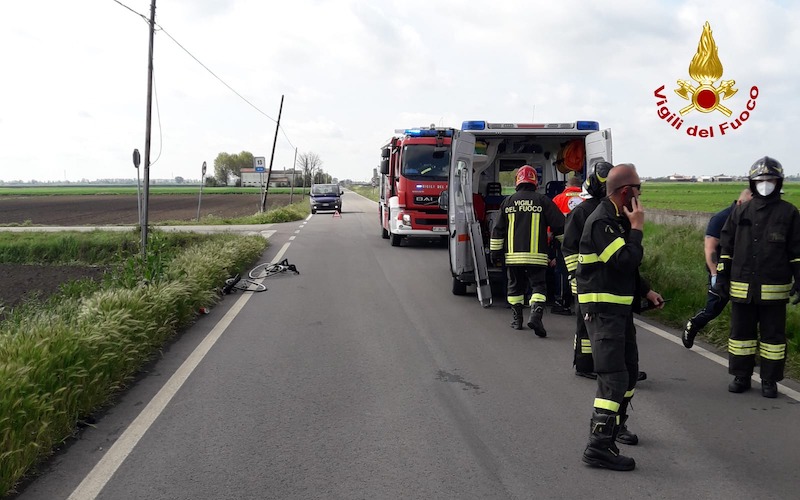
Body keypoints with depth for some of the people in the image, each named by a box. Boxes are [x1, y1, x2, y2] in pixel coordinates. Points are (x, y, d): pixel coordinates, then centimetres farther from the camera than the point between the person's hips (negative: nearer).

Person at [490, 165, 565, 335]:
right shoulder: (543, 200, -1)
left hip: (513, 255, 2)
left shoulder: (508, 201, 6)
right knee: (538, 285, 1)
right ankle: (536, 314, -20)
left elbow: (498, 231, 8)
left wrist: (495, 252, 14)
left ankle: (517, 320, 18)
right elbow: (559, 225, -1)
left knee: (515, 286, 15)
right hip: (536, 255, -2)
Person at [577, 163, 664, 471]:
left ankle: (616, 425, 40)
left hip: (620, 306, 10)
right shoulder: (601, 222, -20)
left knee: (630, 369, 22)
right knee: (614, 377, -14)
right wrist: (636, 228, -16)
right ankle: (599, 447, -14)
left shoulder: (619, 219, 13)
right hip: (602, 309, -10)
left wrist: (646, 292, 18)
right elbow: (625, 261, -28)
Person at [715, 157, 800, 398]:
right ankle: (741, 377, 20)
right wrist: (721, 277, 6)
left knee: (773, 334, 5)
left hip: (774, 289, -2)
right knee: (741, 332, 9)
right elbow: (726, 247, 10)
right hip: (742, 286, 2)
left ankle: (770, 381, 15)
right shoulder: (741, 212, 7)